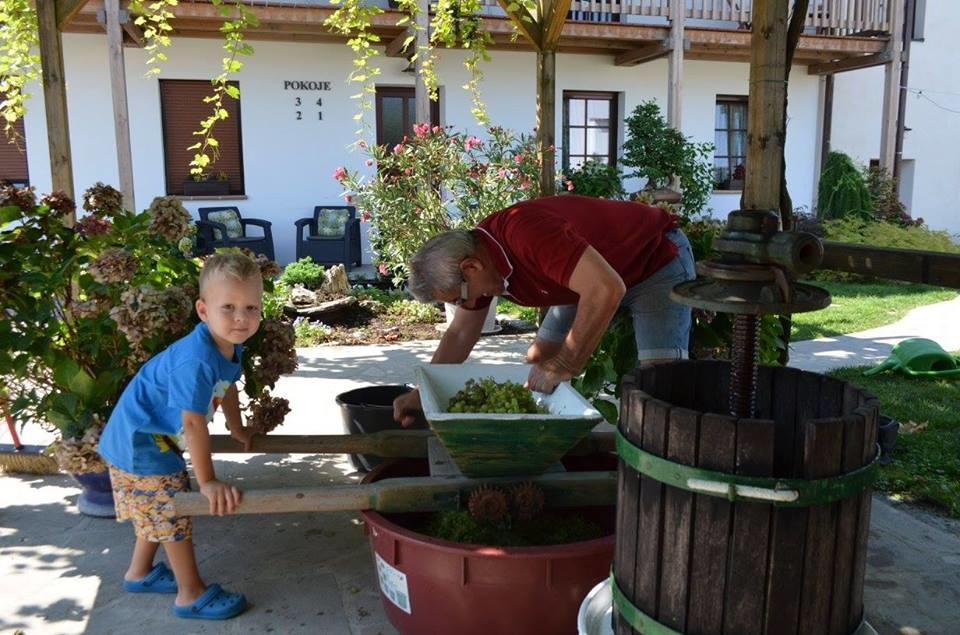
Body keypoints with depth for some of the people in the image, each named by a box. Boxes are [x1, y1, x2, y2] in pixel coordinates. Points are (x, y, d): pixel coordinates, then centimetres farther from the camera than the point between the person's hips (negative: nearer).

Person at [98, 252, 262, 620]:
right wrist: (208, 481, -29)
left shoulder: (230, 344, -6)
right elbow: (193, 423, -35)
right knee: (174, 513, 0)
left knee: (161, 510, 23)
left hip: (157, 437, 9)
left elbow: (227, 387, 14)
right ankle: (192, 595, 13)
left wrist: (237, 430, 27)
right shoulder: (195, 360, -36)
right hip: (139, 441, -9)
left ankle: (140, 573, 43)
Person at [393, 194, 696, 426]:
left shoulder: (525, 232, -39)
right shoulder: (474, 253, -10)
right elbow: (459, 335, 1)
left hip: (657, 257, -8)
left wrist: (564, 366, -36)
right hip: (592, 274, 8)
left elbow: (607, 289, -46)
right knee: (538, 360, 4)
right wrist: (420, 394, -6)